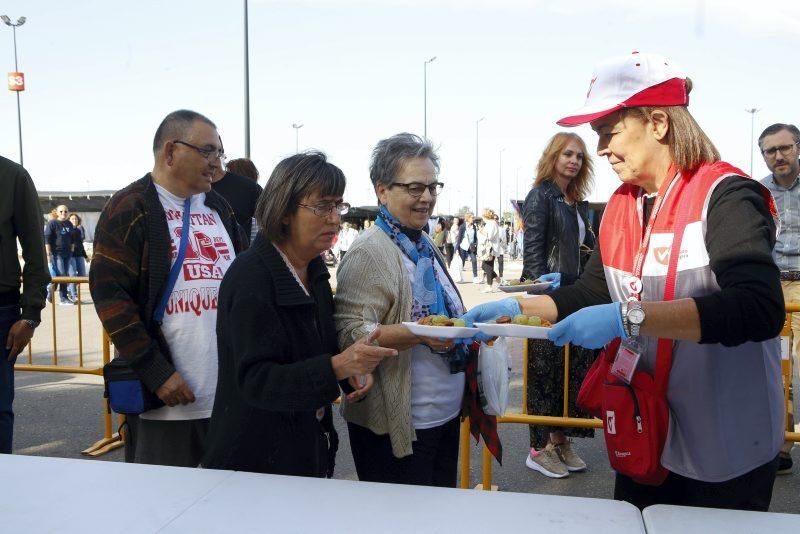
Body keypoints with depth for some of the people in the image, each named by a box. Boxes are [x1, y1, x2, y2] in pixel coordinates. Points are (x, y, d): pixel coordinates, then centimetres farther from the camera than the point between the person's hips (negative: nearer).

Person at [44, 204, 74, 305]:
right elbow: (47, 239, -10)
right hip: (56, 253, -6)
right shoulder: (52, 223, -6)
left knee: (65, 275, 7)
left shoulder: (69, 224, 13)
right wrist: (48, 254, -14)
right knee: (61, 275, -11)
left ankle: (63, 298, 14)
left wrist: (72, 251, 18)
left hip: (67, 253, 6)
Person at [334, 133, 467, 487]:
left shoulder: (425, 245, 11)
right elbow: (349, 335, -24)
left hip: (445, 415, 8)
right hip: (395, 427, -8)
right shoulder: (370, 253, -16)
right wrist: (419, 333, -33)